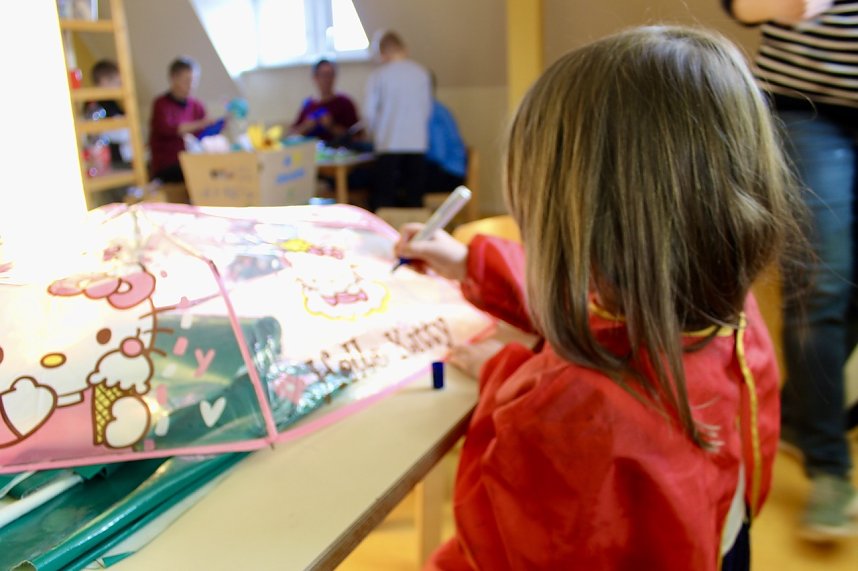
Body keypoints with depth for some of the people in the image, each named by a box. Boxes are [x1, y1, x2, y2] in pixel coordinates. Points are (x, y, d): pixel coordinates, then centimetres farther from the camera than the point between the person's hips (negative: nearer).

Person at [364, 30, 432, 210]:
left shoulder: (378, 76, -4)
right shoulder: (422, 73, 3)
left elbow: (370, 113, 0)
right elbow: (427, 109, 9)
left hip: (388, 144, -2)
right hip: (417, 143, 2)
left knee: (383, 201, 4)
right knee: (414, 199, 8)